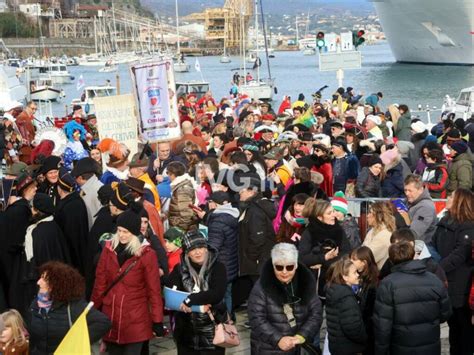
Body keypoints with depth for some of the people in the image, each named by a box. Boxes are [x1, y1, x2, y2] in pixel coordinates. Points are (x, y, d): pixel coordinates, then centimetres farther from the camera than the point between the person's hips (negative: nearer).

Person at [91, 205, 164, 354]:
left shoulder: (147, 254, -8)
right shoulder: (109, 249, 3)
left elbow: (154, 290, -7)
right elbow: (100, 282, 8)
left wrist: (157, 320, -8)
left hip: (135, 321, -4)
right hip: (110, 317, 4)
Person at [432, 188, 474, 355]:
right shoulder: (445, 222, 11)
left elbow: (459, 255, -23)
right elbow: (434, 245, 13)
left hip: (460, 286, -8)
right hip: (445, 282, 8)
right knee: (453, 322, 18)